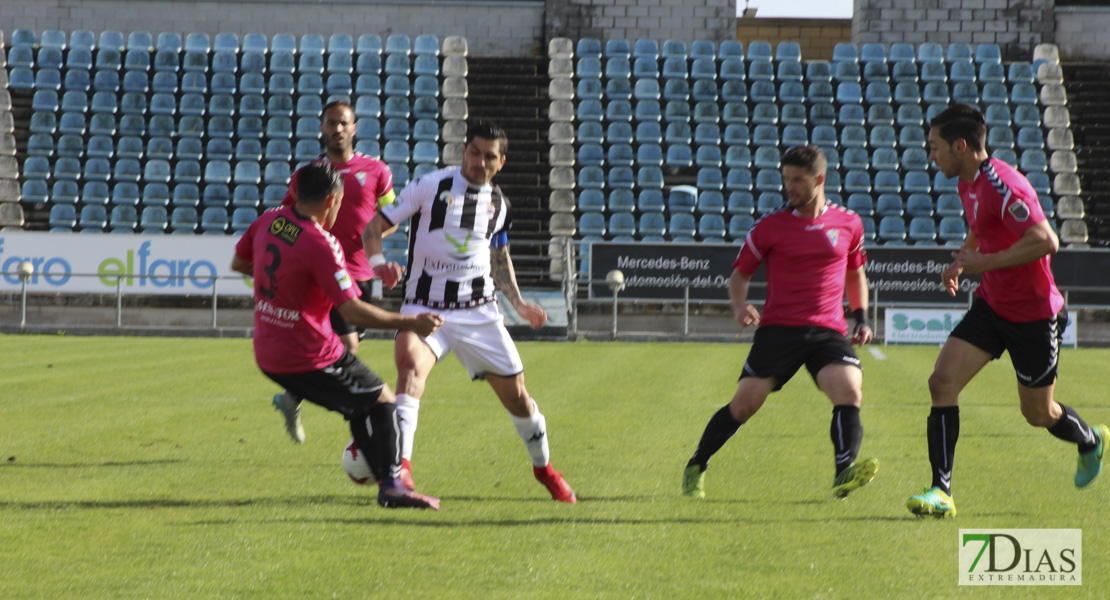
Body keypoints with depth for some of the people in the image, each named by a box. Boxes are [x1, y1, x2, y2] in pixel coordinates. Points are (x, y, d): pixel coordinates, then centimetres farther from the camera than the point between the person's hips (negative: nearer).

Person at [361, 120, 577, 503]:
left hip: (479, 311, 4)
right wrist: (378, 262, -26)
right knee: (411, 365, -33)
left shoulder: (497, 202, 8)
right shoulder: (430, 186, -6)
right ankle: (399, 465, -40)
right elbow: (375, 225, -6)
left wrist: (519, 304, 18)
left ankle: (543, 467, 32)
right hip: (425, 308, -4)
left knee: (515, 393, 6)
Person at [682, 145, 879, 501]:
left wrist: (861, 318, 14)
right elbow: (741, 273, 11)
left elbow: (855, 274, 26)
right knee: (744, 404, -5)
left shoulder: (848, 224, 9)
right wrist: (739, 307, -9)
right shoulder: (771, 225, 3)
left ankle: (844, 474, -35)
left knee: (849, 392, -24)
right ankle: (695, 468, 15)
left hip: (829, 331, 2)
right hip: (778, 327, -1)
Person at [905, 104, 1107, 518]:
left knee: (1038, 414, 8)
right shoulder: (968, 184, 5)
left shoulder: (1003, 185, -25)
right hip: (991, 305, 8)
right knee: (942, 381, -11)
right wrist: (961, 260, 8)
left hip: (1033, 316, -8)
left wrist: (986, 262, -28)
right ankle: (941, 491, -12)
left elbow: (1046, 241, -33)